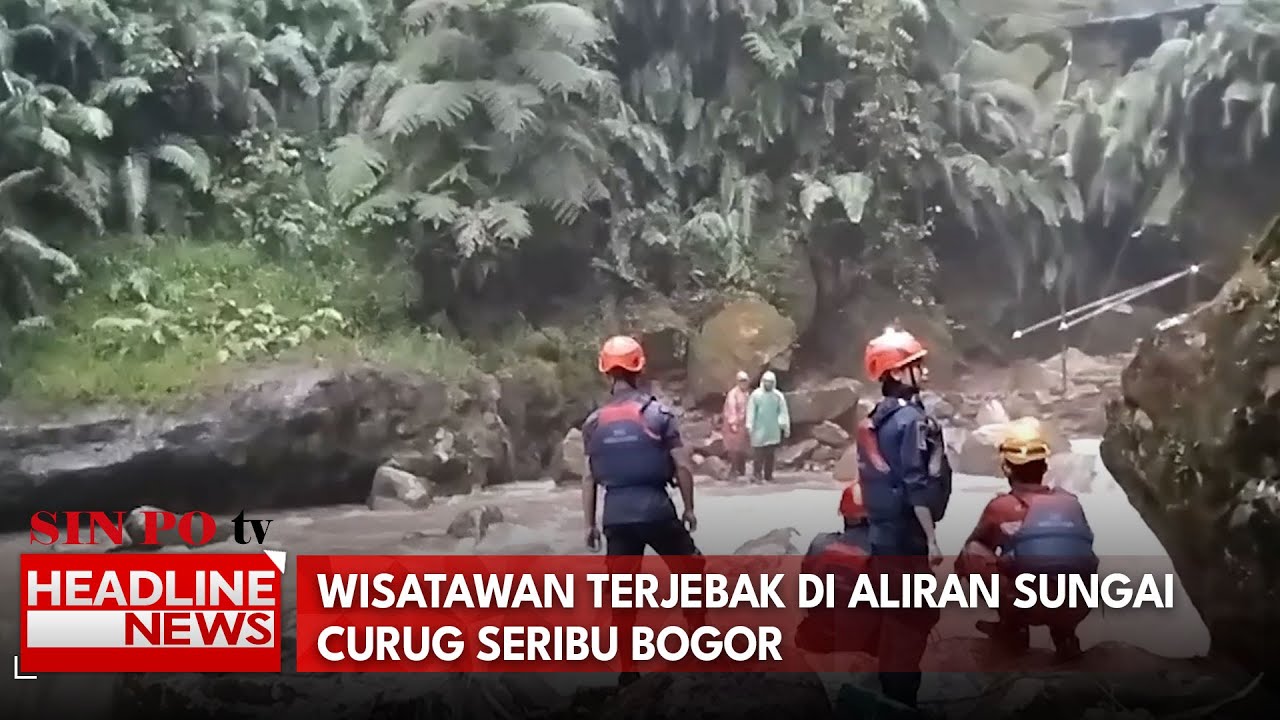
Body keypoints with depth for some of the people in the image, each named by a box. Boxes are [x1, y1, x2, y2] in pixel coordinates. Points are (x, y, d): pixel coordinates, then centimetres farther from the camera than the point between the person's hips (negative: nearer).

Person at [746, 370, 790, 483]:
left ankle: (768, 475, 13)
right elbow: (751, 411, -4)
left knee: (771, 454, 6)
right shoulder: (756, 394, -3)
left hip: (773, 430, 2)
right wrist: (749, 426, -9)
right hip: (759, 429, -2)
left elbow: (783, 412, 3)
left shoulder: (778, 395, 2)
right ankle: (757, 474, -1)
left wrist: (786, 427, 1)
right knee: (758, 453, -7)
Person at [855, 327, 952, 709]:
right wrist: (932, 538, -17)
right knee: (915, 617, 0)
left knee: (896, 616, 17)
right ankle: (900, 694, 5)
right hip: (906, 537, -9)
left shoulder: (874, 419, 11)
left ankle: (890, 691, 26)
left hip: (884, 534, 9)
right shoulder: (911, 419, -17)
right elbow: (917, 487, -21)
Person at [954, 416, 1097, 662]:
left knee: (971, 554, 8)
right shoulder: (1071, 502, 12)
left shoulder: (1001, 506, 3)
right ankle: (1064, 635, 20)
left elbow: (971, 551, 18)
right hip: (1078, 608, 5)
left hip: (1028, 606, -4)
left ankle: (1012, 630, 12)